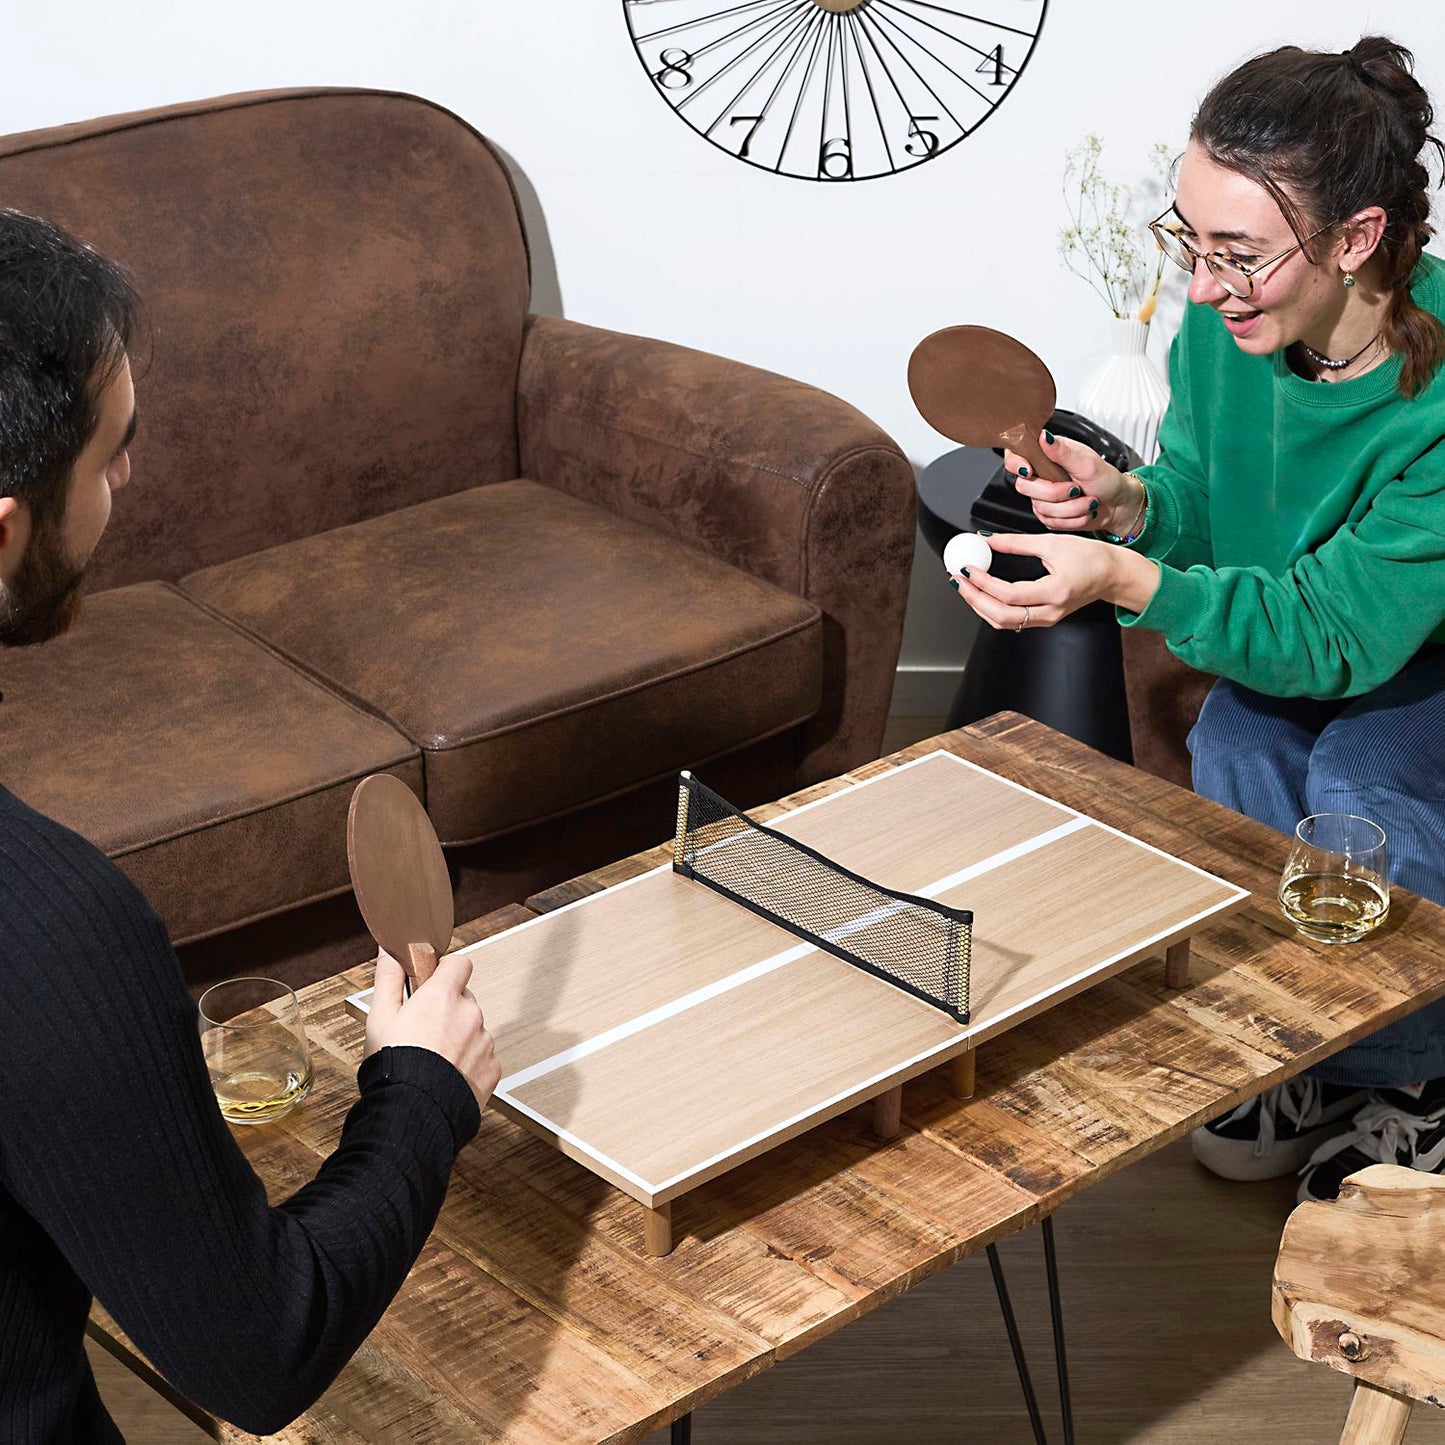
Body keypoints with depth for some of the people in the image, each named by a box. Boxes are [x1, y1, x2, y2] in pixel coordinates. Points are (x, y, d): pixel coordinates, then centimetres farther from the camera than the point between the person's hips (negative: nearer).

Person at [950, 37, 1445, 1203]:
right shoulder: (1225, 327, -17)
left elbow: (1346, 629, -34)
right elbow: (1201, 508, -1)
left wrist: (1126, 582, -44)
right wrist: (1127, 503, -25)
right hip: (1296, 644, 5)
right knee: (1239, 751, -25)